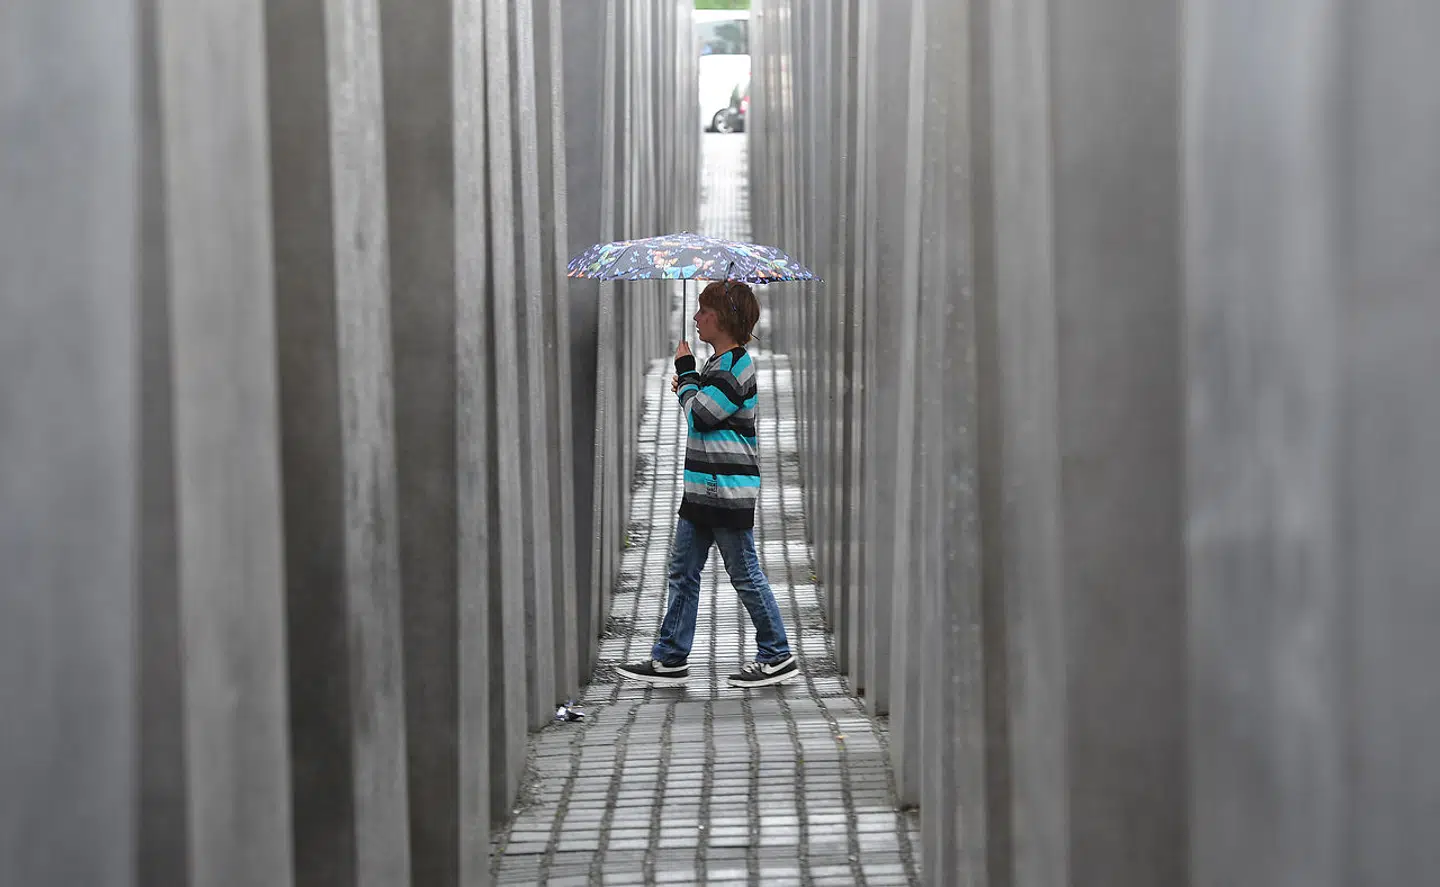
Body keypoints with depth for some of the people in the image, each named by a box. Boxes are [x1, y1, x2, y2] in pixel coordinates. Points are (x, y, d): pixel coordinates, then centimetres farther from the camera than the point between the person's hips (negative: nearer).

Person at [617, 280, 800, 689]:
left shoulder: (734, 367, -16)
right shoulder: (719, 364, 14)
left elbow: (700, 416, -16)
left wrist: (686, 371, -5)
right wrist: (687, 386, 7)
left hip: (729, 492, -10)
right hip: (701, 488, 10)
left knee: (745, 575, -1)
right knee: (683, 571, 10)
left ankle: (776, 657, 10)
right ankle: (670, 659, 15)